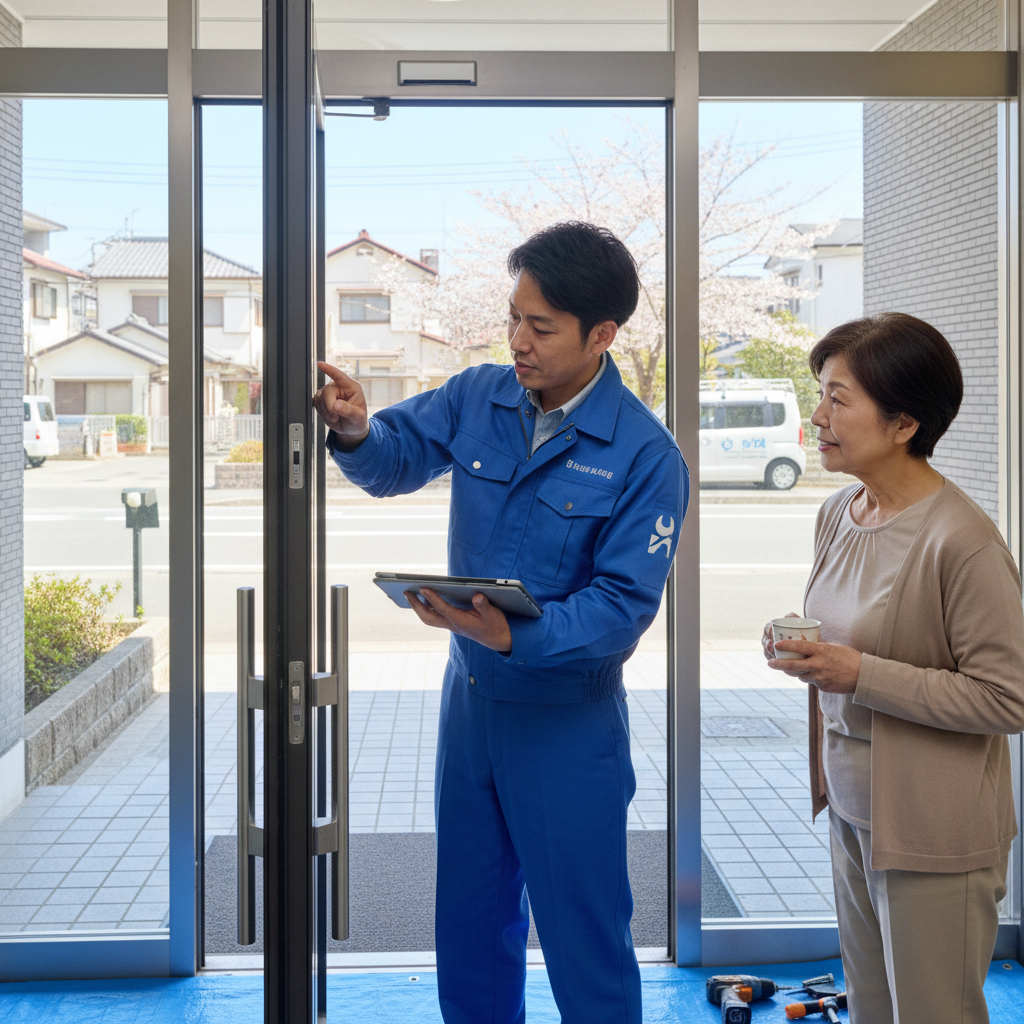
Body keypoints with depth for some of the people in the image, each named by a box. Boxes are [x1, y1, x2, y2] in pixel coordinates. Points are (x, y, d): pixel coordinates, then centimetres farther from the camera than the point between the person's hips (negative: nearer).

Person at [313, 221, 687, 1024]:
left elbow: (623, 605, -21)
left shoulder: (645, 458, -18)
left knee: (585, 942, 7)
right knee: (469, 927, 20)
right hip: (469, 695, 6)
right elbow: (397, 459, 7)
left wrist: (514, 636, -36)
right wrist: (356, 431, -17)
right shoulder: (478, 398, -2)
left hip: (568, 723, -5)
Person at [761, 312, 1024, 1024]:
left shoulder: (961, 540, -22)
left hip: (933, 834, -8)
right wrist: (798, 648, 3)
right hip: (851, 811, 8)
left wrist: (861, 675, -24)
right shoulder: (839, 513, 4)